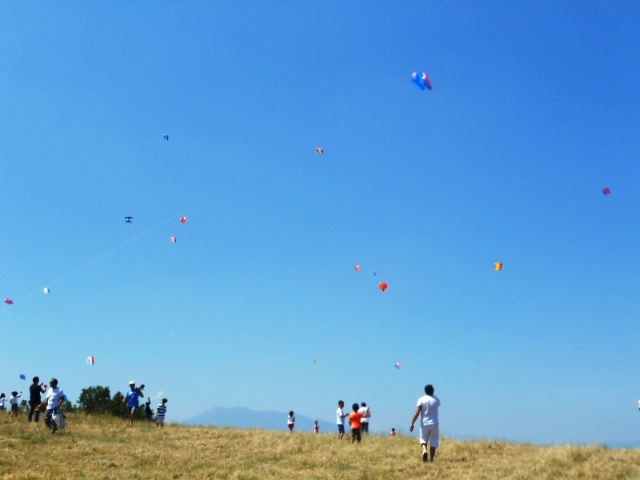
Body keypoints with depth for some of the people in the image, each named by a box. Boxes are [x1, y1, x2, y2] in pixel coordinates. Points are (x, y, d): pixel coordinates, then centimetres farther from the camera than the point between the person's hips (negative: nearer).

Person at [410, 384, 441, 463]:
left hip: (424, 424, -1)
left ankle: (424, 450, -15)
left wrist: (412, 423, -7)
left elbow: (417, 412, -10)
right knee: (433, 442, 8)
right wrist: (433, 395, 24)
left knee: (423, 439, 13)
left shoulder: (421, 399, -6)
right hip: (434, 424, 1)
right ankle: (432, 459, 6)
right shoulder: (437, 400, 0)